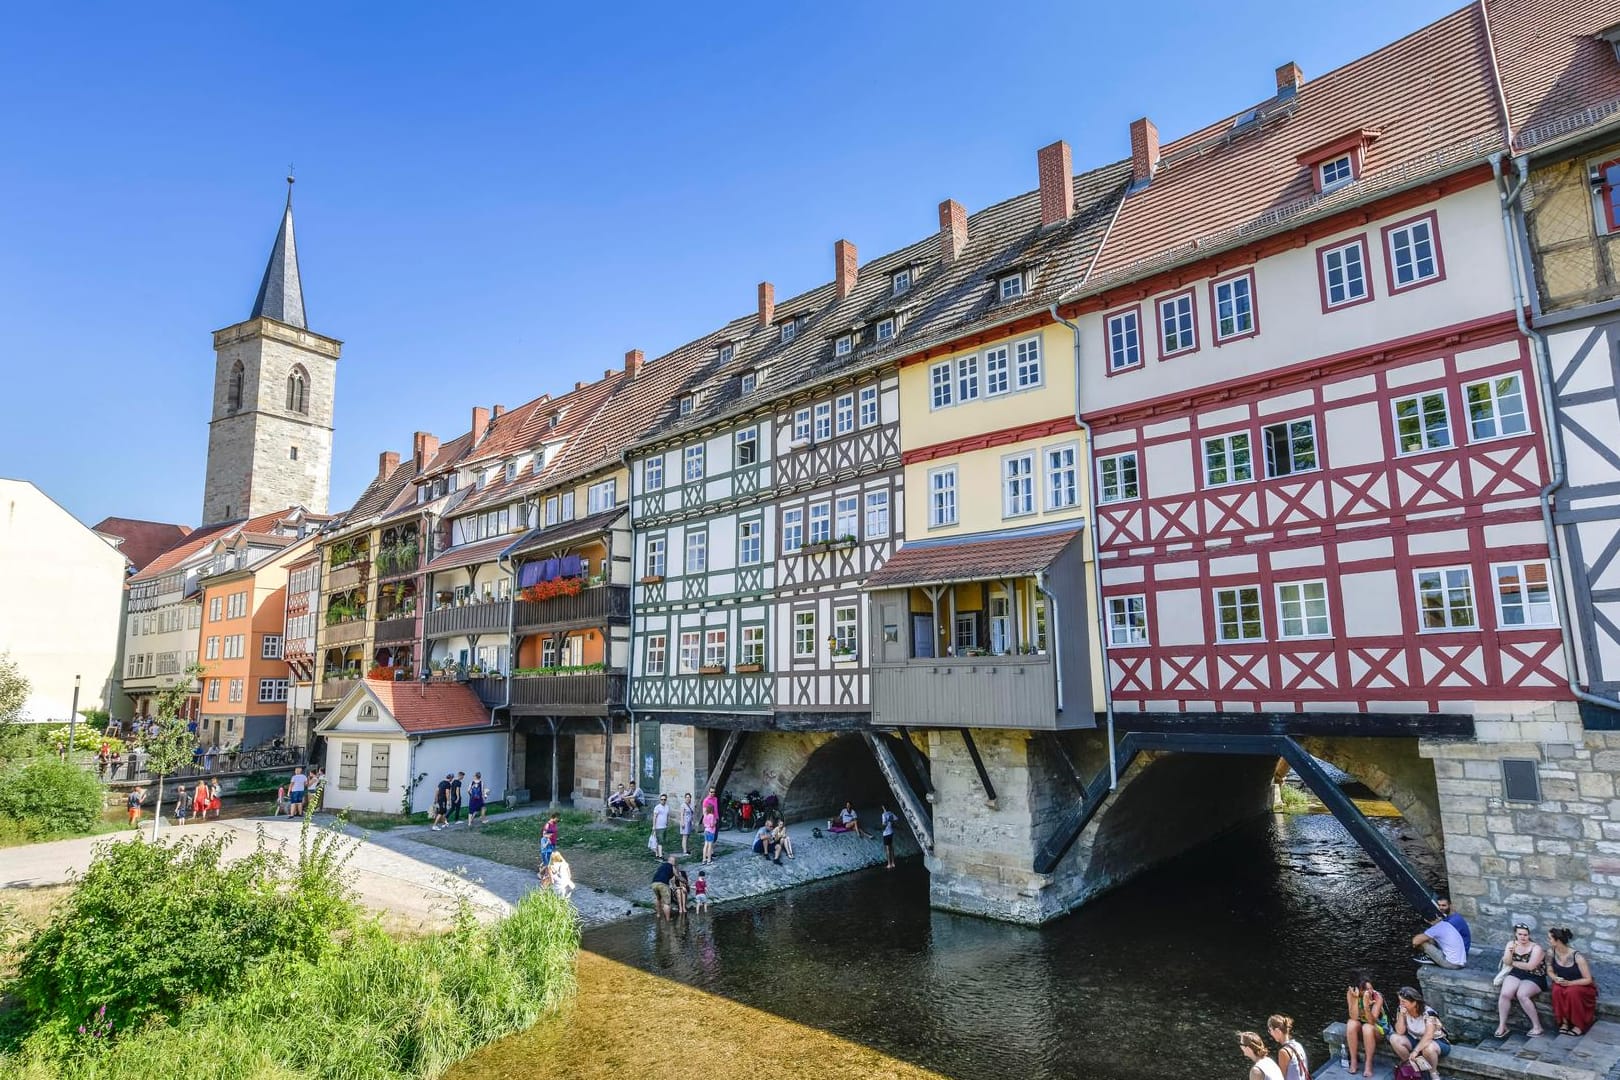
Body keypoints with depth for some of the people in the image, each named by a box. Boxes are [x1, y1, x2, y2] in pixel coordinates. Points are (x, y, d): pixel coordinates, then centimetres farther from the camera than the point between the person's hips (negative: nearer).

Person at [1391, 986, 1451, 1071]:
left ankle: (1433, 1073, -10)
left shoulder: (1428, 1013, -25)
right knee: (1394, 1039, -22)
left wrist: (1415, 1051, -44)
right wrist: (1401, 1015, -28)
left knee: (1428, 1048, -39)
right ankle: (1410, 1066, -2)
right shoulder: (1401, 1009, -11)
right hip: (1414, 1039, 5)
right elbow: (1400, 1032, -14)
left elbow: (1429, 1035, -37)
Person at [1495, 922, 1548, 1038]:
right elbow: (1506, 962, 0)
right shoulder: (1511, 944, 7)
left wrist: (1513, 963, -4)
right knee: (1504, 994, -22)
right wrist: (1510, 952, -19)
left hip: (1533, 978, -4)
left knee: (1521, 995, -32)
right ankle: (1502, 1025, -12)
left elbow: (1530, 966, -17)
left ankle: (1537, 1026, -15)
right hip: (1515, 975, 4)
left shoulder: (1536, 948, -8)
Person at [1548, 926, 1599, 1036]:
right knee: (1557, 990, -30)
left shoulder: (1577, 957, -25)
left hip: (1583, 986, -3)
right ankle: (1564, 1022, -17)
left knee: (1572, 992, -35)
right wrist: (1556, 979, -19)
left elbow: (1588, 979, -18)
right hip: (1562, 984, 4)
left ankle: (1579, 1026, -18)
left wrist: (1569, 983, -29)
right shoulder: (1551, 952, -11)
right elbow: (1550, 971, 3)